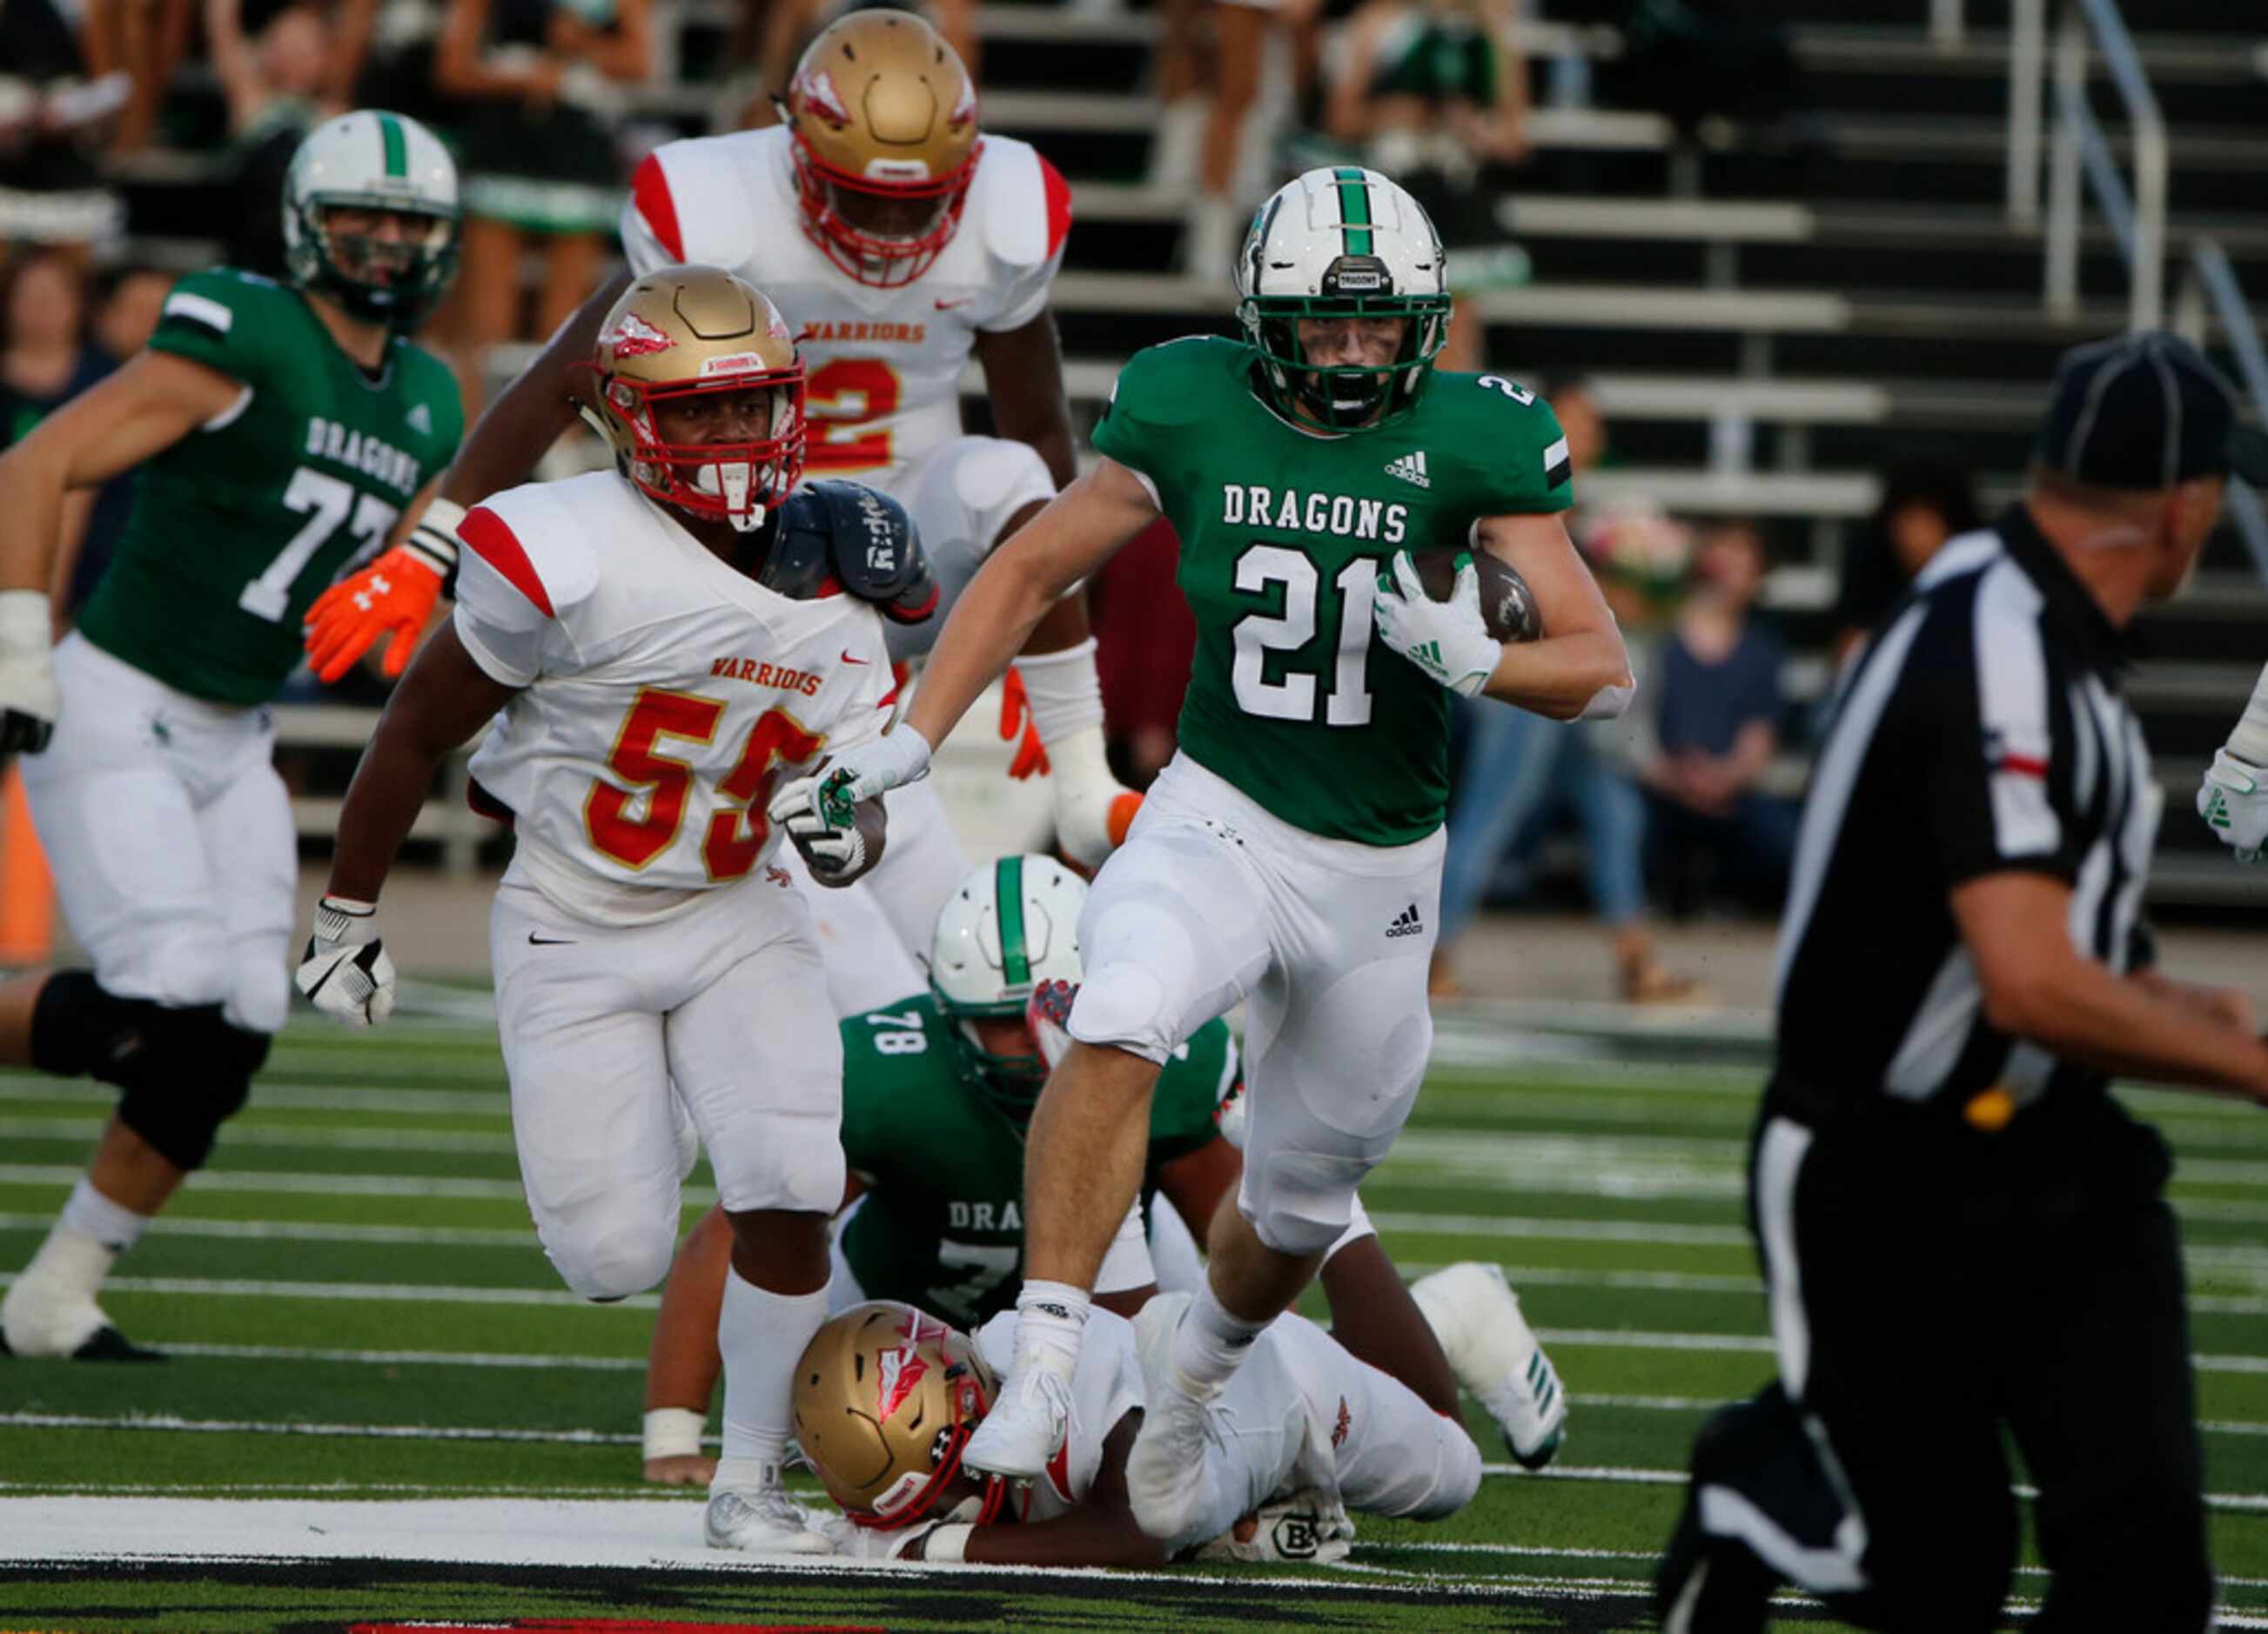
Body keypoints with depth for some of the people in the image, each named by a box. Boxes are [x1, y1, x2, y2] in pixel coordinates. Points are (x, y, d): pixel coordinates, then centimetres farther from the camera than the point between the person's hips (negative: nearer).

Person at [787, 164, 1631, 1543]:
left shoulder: (1468, 445, -11)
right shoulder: (1191, 413, -8)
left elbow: (1602, 669, -10)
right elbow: (1034, 569, 6)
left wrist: (1471, 658, -30)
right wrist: (911, 739, -1)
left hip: (1382, 870, 1)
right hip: (1220, 820, -1)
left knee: (1300, 1201, 16)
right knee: (1120, 1026, -33)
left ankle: (1195, 1384, 47)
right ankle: (1044, 1370, -31)